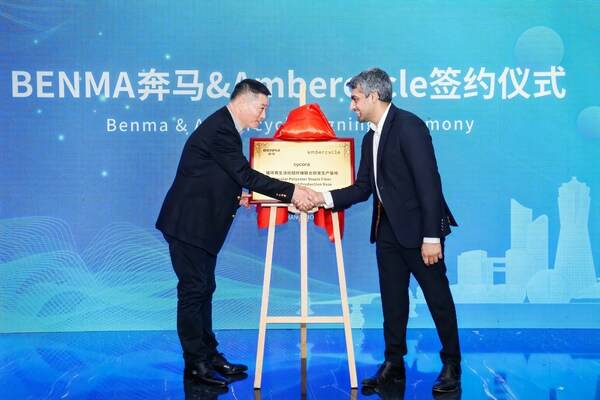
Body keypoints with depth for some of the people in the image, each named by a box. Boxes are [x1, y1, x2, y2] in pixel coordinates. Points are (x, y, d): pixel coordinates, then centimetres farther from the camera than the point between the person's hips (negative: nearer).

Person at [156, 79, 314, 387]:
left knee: (203, 289, 14)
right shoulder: (219, 129, -19)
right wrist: (291, 192, -21)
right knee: (194, 290, -3)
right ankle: (195, 364, 6)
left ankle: (209, 355, 23)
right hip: (188, 224, -10)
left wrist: (234, 196, 5)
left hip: (200, 224, 10)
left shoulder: (224, 128, 13)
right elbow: (246, 176, -23)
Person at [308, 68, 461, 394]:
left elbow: (429, 182, -18)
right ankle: (393, 364, 23)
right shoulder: (371, 137, 13)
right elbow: (363, 187, 14)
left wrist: (432, 236, -21)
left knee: (438, 296, 3)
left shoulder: (408, 126, -14)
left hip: (418, 228, -8)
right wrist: (325, 198, 1)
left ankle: (451, 366, 16)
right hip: (388, 229, 8)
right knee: (392, 299, 12)